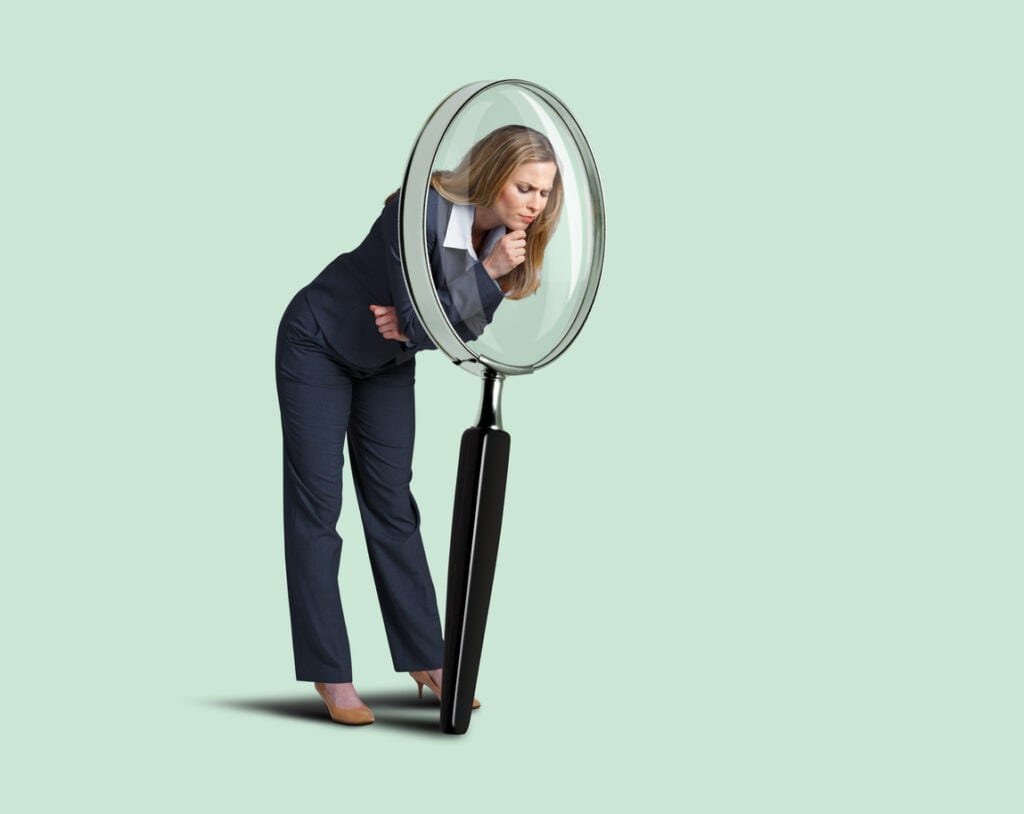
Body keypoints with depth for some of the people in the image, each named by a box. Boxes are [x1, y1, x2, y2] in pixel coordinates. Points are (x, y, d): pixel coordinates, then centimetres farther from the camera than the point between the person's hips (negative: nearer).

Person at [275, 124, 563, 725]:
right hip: (318, 348, -6)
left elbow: (459, 326, -3)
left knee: (393, 506, 6)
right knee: (316, 507, -4)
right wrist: (487, 272, -39)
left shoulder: (504, 239, -12)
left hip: (388, 363, 6)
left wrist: (413, 323, -22)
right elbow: (422, 321, -32)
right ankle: (330, 674, -2)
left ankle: (427, 660, 10)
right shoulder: (421, 212, -31)